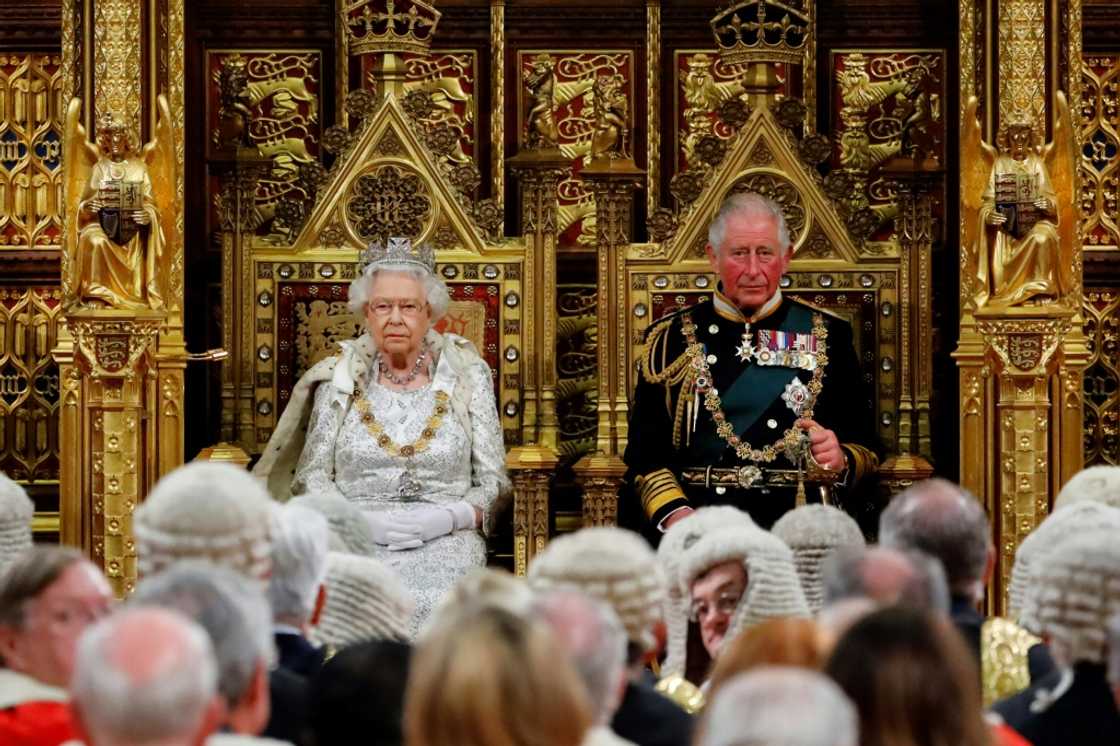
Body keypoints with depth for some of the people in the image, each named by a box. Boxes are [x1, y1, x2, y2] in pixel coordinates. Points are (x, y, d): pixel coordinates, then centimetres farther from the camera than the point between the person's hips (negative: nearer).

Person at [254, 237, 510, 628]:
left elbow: (493, 485, 9)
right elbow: (311, 476, 9)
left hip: (445, 545, 0)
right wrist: (362, 521, -10)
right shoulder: (340, 378, 12)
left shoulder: (465, 376, 10)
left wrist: (447, 518, -11)